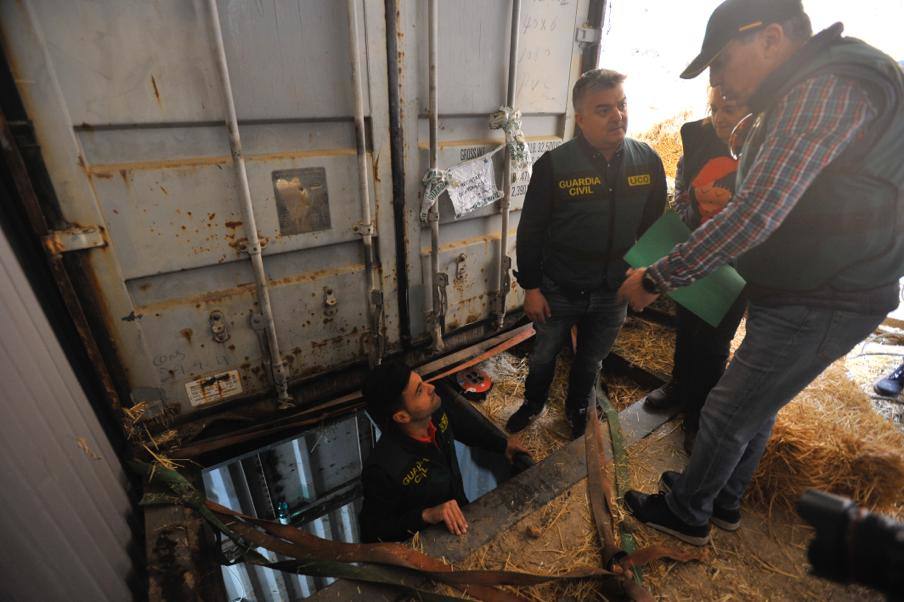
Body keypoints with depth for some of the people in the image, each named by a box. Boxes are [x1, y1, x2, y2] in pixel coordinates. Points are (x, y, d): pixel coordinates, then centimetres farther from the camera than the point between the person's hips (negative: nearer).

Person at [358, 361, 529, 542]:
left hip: (460, 514, 5)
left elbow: (461, 421, 7)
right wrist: (426, 515, -33)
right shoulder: (383, 468, -35)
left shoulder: (435, 412, -17)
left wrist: (503, 443, 5)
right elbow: (373, 531, -21)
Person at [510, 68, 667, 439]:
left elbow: (654, 225, 5)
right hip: (558, 290, -2)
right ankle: (534, 404, 47)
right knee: (544, 355, 18)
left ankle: (577, 411, 50)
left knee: (591, 362, 22)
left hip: (613, 293, 3)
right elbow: (530, 232, -11)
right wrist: (531, 287, -10)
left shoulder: (648, 161, -6)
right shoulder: (554, 165, -16)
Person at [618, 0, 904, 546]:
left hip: (818, 307, -10)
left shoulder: (827, 88, -22)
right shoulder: (798, 97, 12)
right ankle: (723, 501, 42)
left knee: (727, 417, 4)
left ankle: (687, 514, 27)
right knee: (756, 409, 21)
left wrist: (654, 280, -25)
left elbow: (752, 218, -31)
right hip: (801, 293, 10)